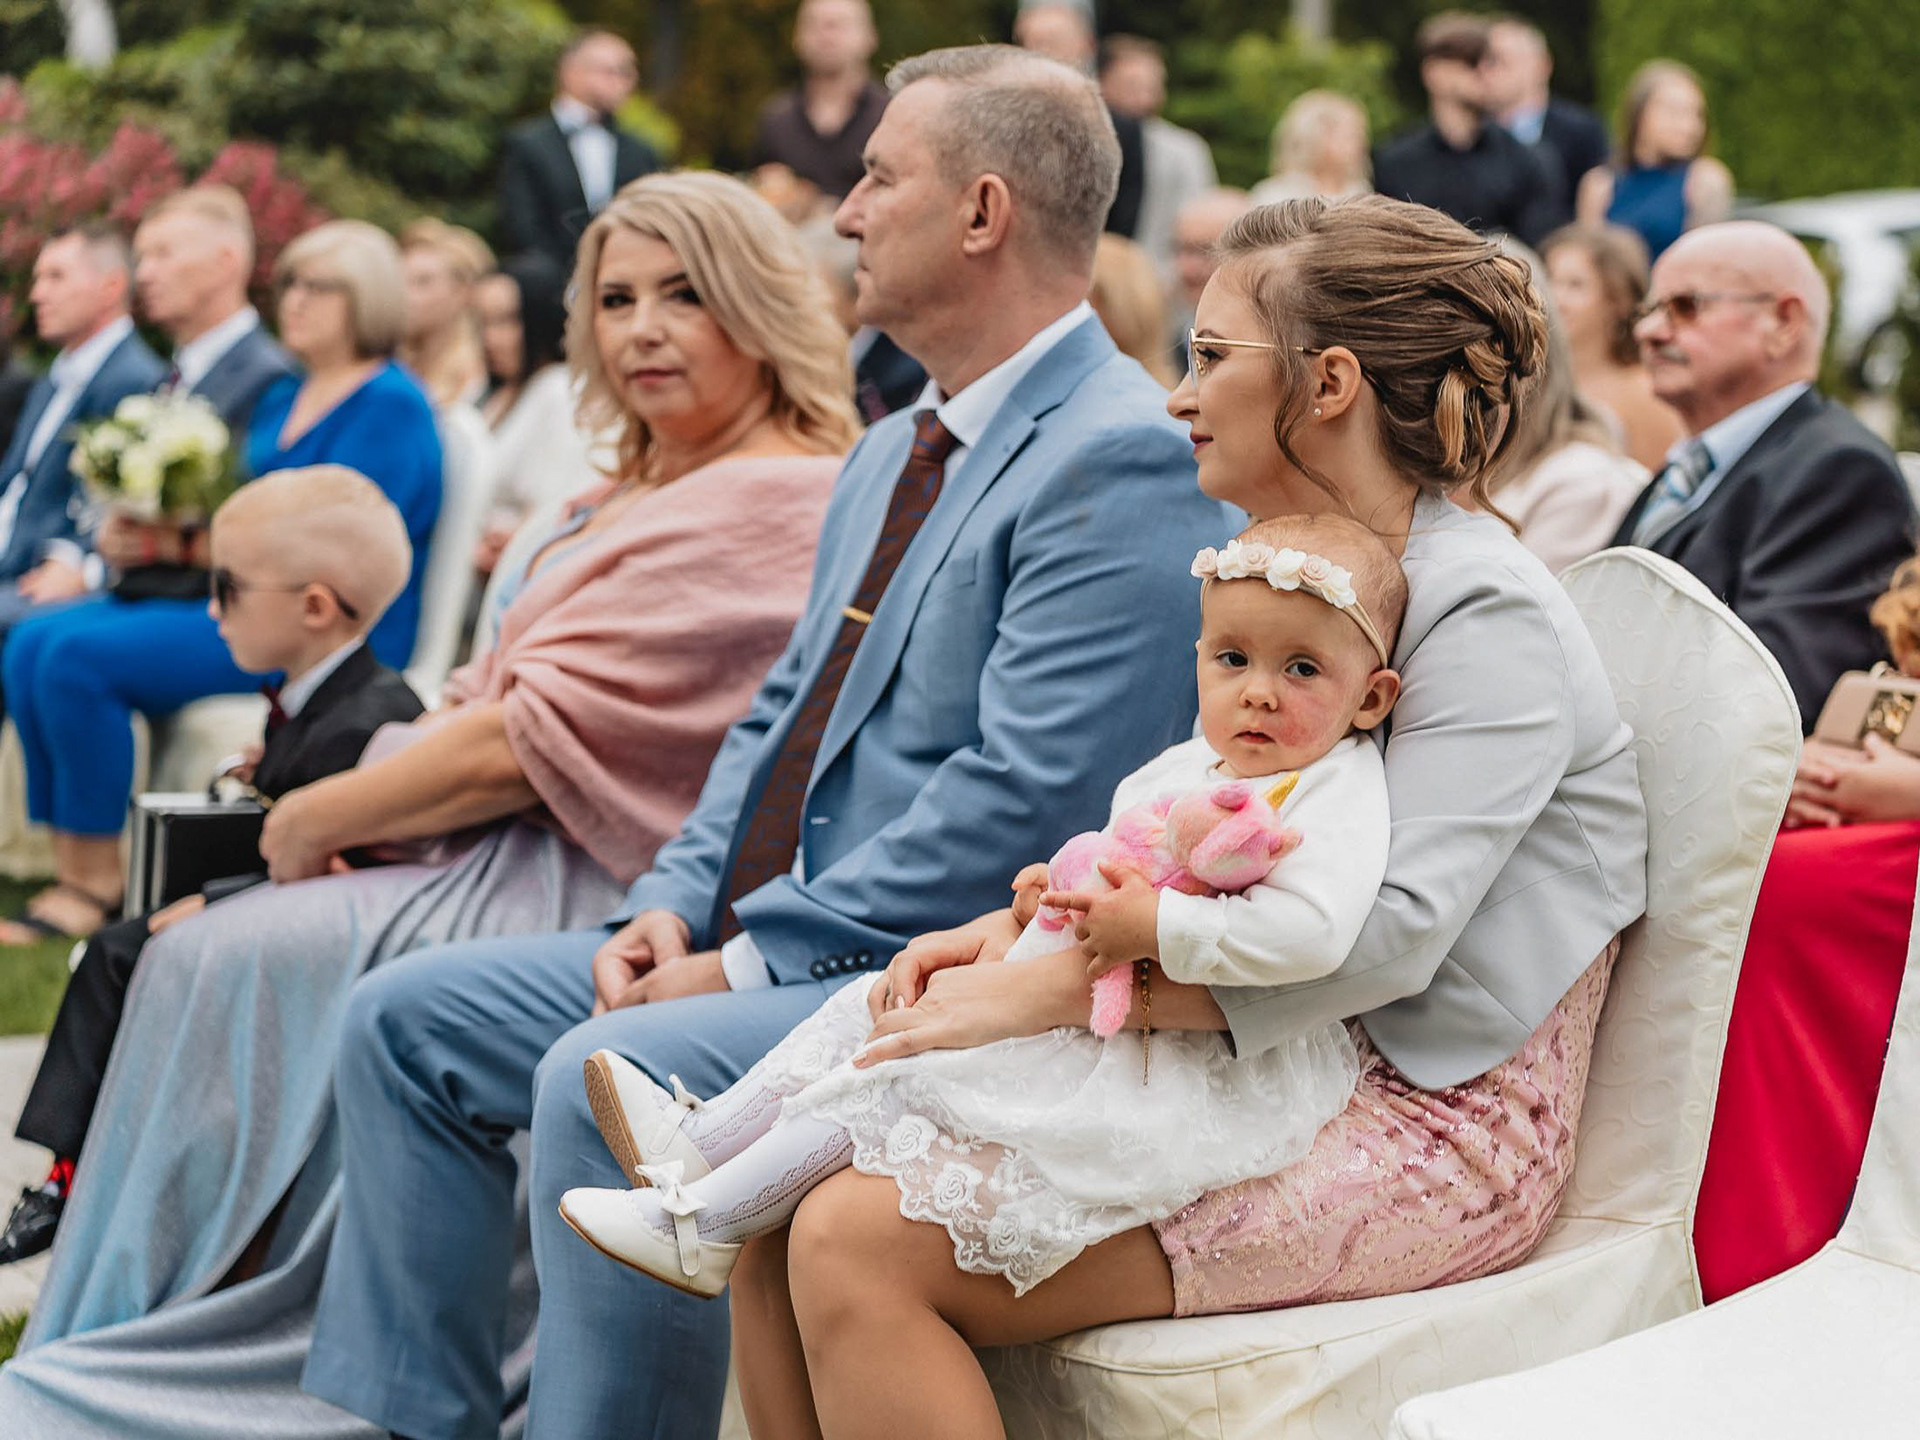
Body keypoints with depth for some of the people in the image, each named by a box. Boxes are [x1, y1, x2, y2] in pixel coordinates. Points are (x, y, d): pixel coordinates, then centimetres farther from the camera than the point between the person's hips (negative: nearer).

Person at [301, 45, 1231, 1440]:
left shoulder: (1124, 463, -15)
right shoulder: (894, 454, 18)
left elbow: (1023, 800, -22)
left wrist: (753, 960, -19)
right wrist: (677, 902, 4)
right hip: (765, 943, 10)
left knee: (605, 1078, -31)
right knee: (410, 1019, 4)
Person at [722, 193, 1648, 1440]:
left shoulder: (1487, 612, -13)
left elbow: (1387, 933, -24)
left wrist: (1050, 990, -24)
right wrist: (1025, 926, -1)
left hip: (1431, 1133, -9)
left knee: (854, 1245, -22)